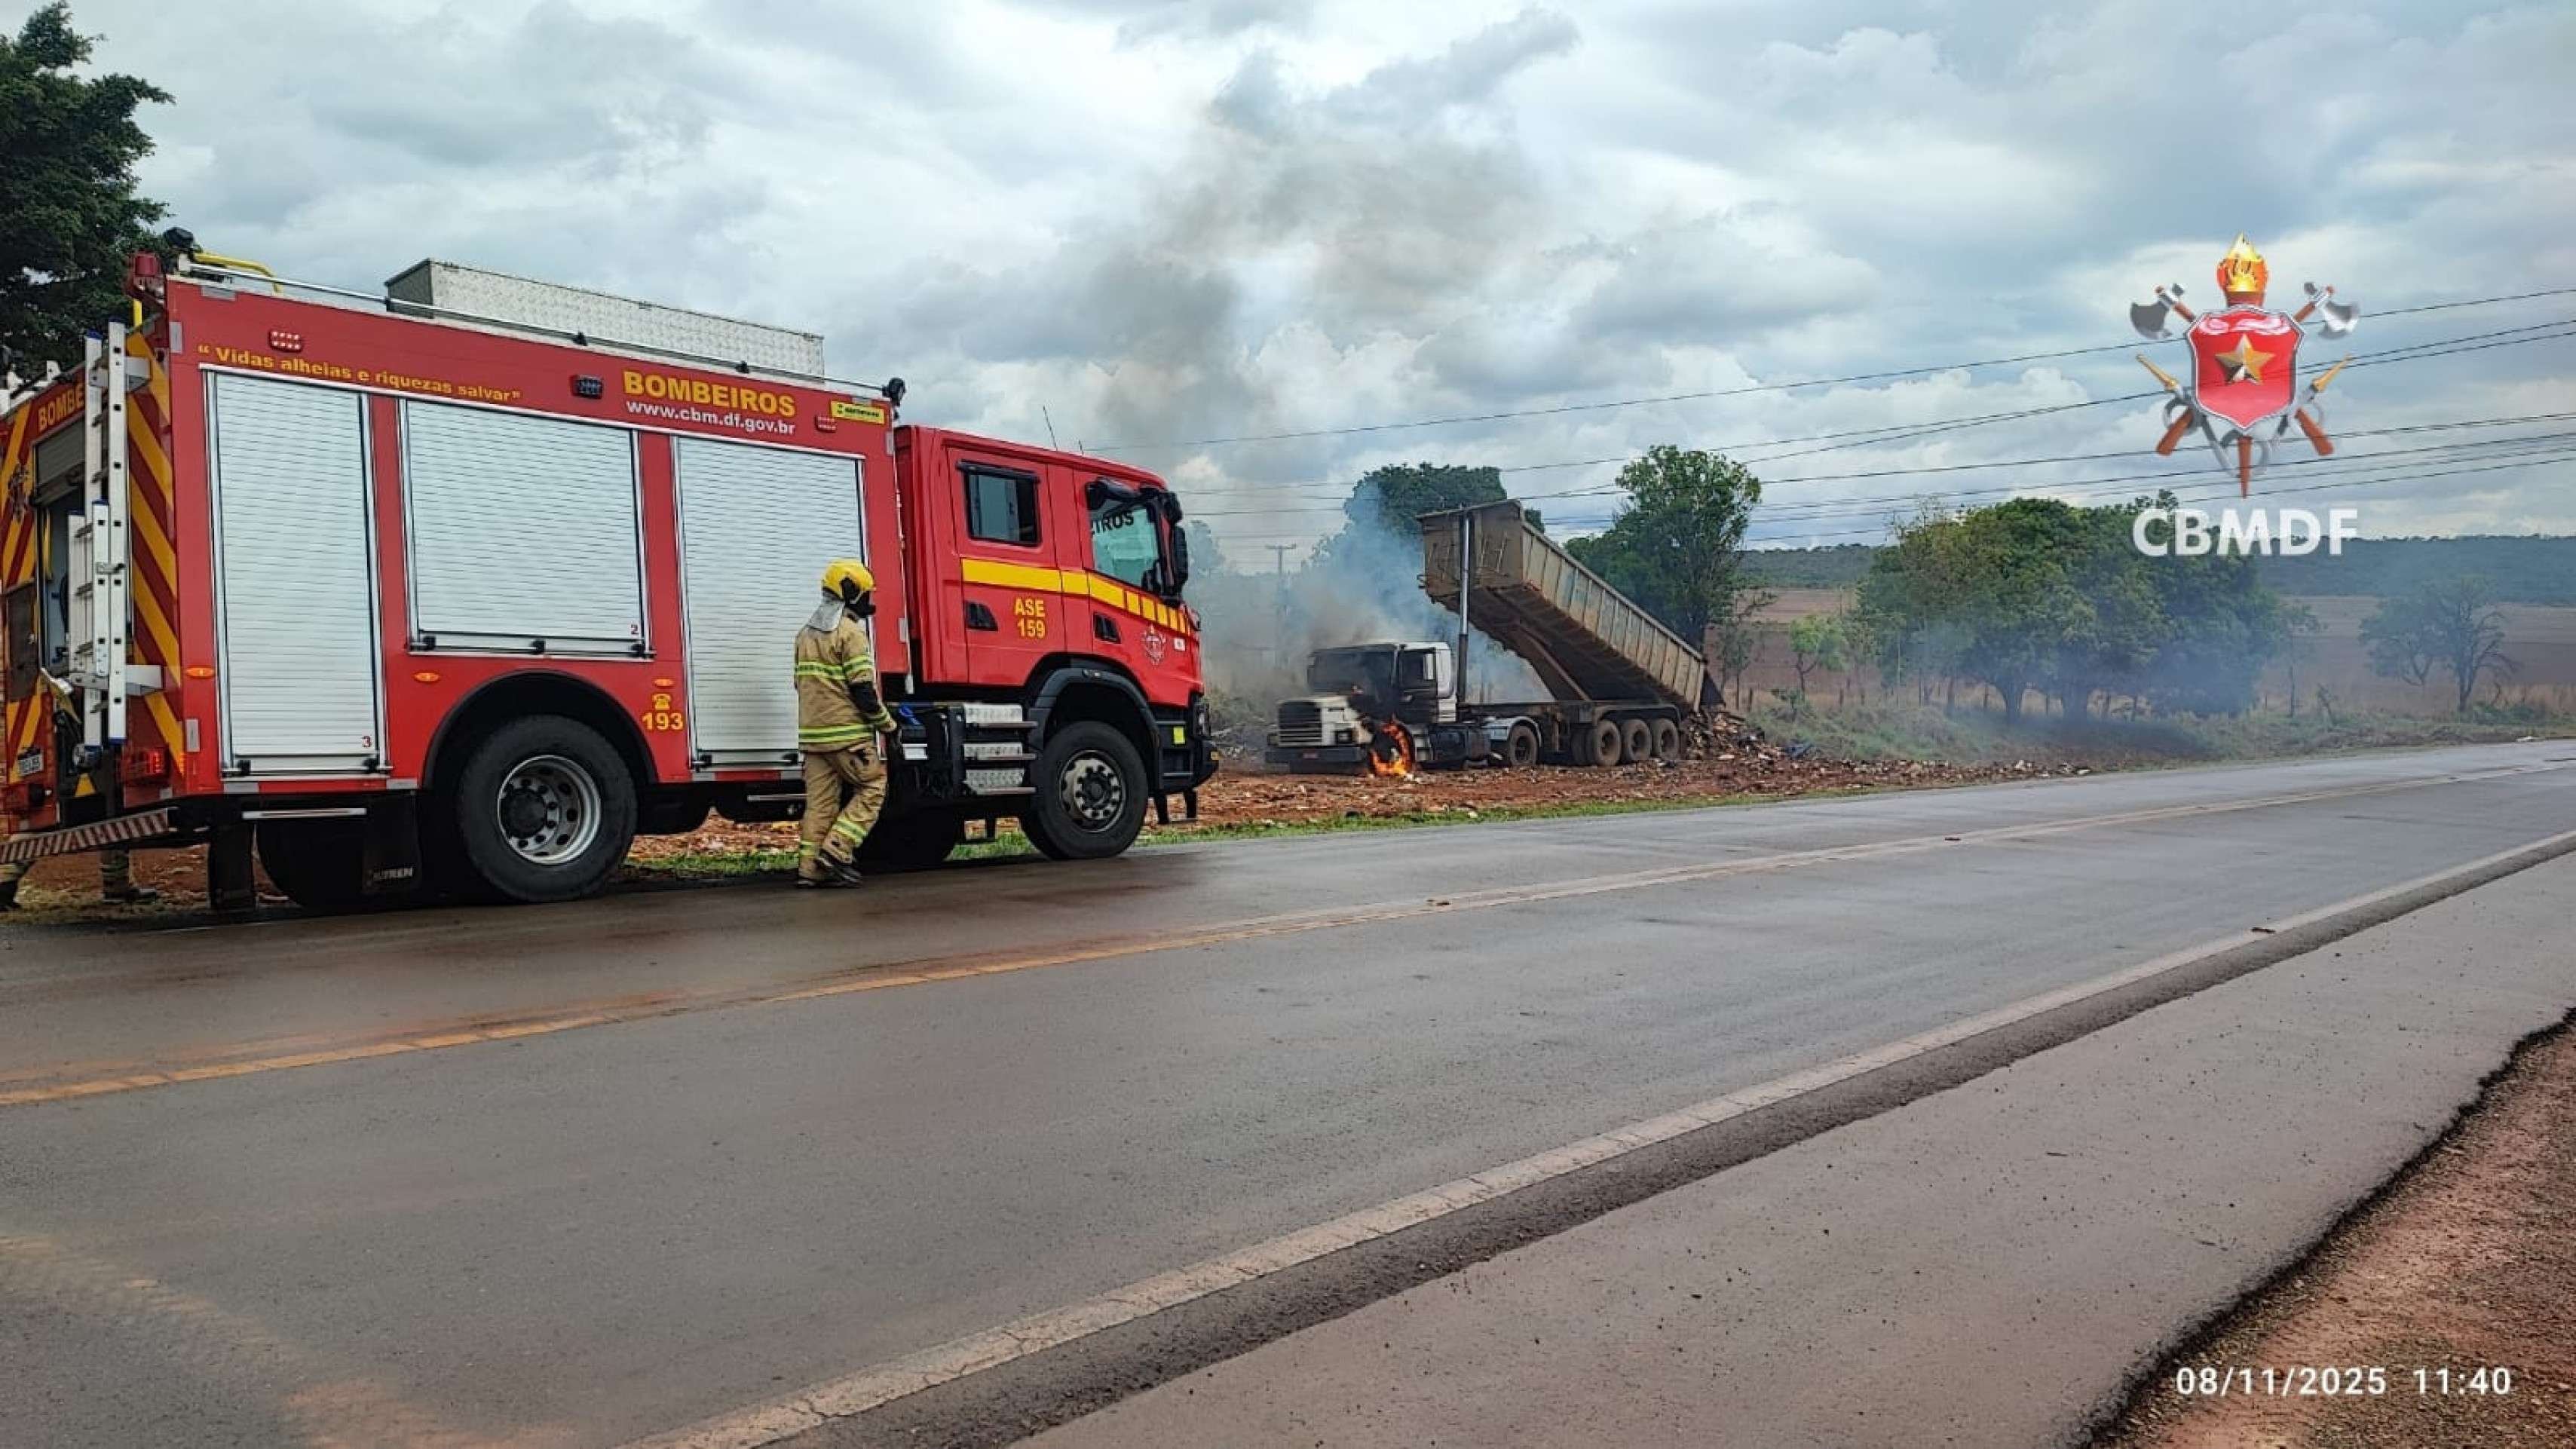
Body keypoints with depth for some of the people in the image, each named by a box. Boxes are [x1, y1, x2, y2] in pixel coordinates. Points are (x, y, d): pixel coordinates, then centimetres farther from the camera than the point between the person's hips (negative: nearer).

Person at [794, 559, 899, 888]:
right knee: (871, 789, 2)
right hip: (848, 733, -8)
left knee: (820, 800, 8)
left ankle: (809, 867, 5)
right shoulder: (850, 632, -11)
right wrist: (887, 724, -3)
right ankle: (836, 851, -8)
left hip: (813, 734, 8)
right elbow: (862, 689, -15)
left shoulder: (806, 632, 17)